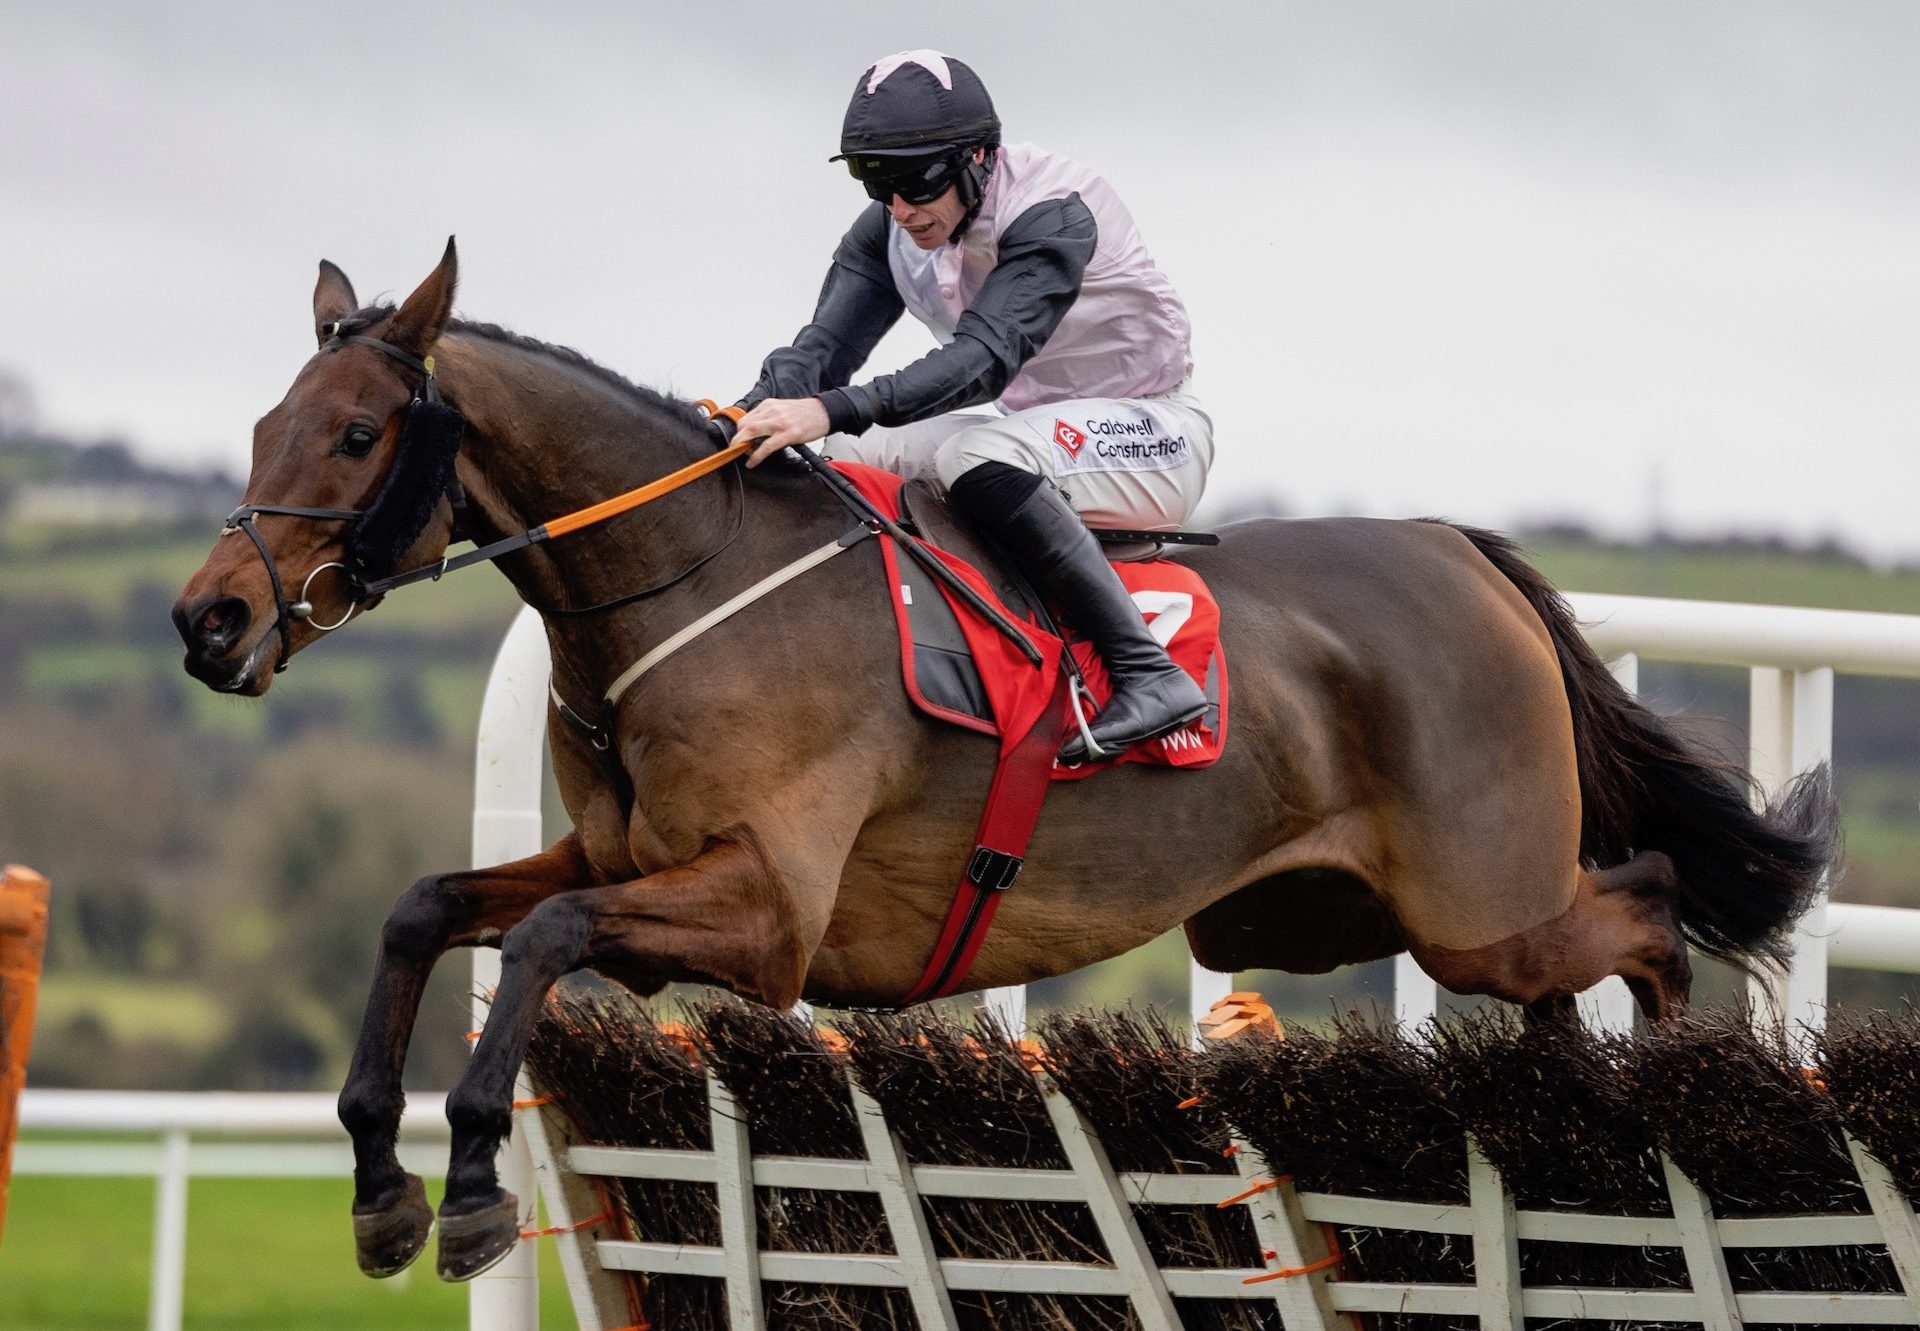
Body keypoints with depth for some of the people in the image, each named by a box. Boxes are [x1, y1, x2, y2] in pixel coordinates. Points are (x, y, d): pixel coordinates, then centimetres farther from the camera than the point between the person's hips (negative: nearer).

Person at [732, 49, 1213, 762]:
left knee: (974, 455, -36)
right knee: (841, 454, -6)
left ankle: (1148, 674, -37)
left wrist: (835, 409, -50)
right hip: (1033, 430, 8)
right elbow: (826, 343, -11)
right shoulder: (889, 231, -3)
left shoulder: (1053, 212, -26)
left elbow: (988, 354, -39)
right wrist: (752, 415, -33)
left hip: (1151, 437, -8)